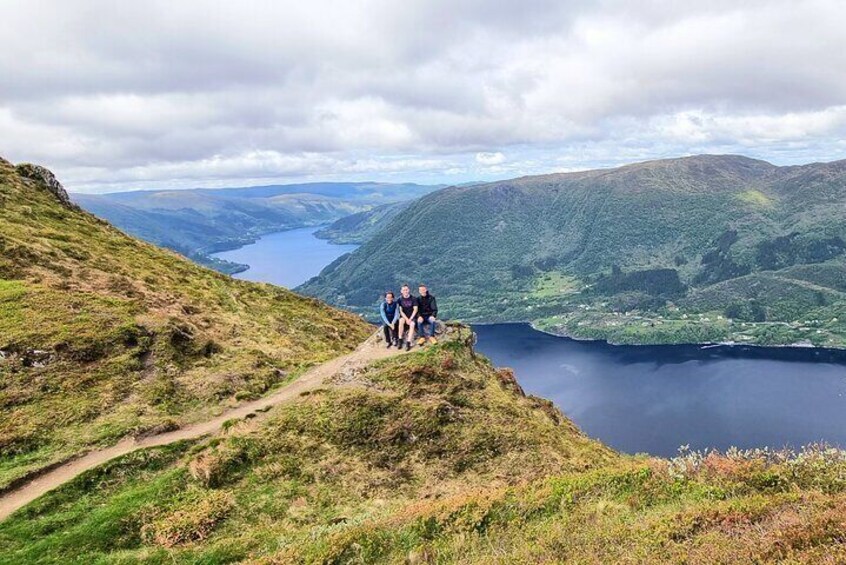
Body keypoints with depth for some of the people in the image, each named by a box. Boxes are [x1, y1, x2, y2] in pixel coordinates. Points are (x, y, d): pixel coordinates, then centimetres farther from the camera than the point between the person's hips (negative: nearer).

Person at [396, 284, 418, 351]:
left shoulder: (413, 299, -6)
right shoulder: (400, 299, -3)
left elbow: (415, 310, -8)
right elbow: (401, 311, -5)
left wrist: (410, 319, -18)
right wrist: (406, 319, -17)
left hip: (412, 315, -1)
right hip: (404, 316, 1)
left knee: (412, 325, -31)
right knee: (401, 321, -32)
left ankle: (408, 343, -33)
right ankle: (400, 340, -25)